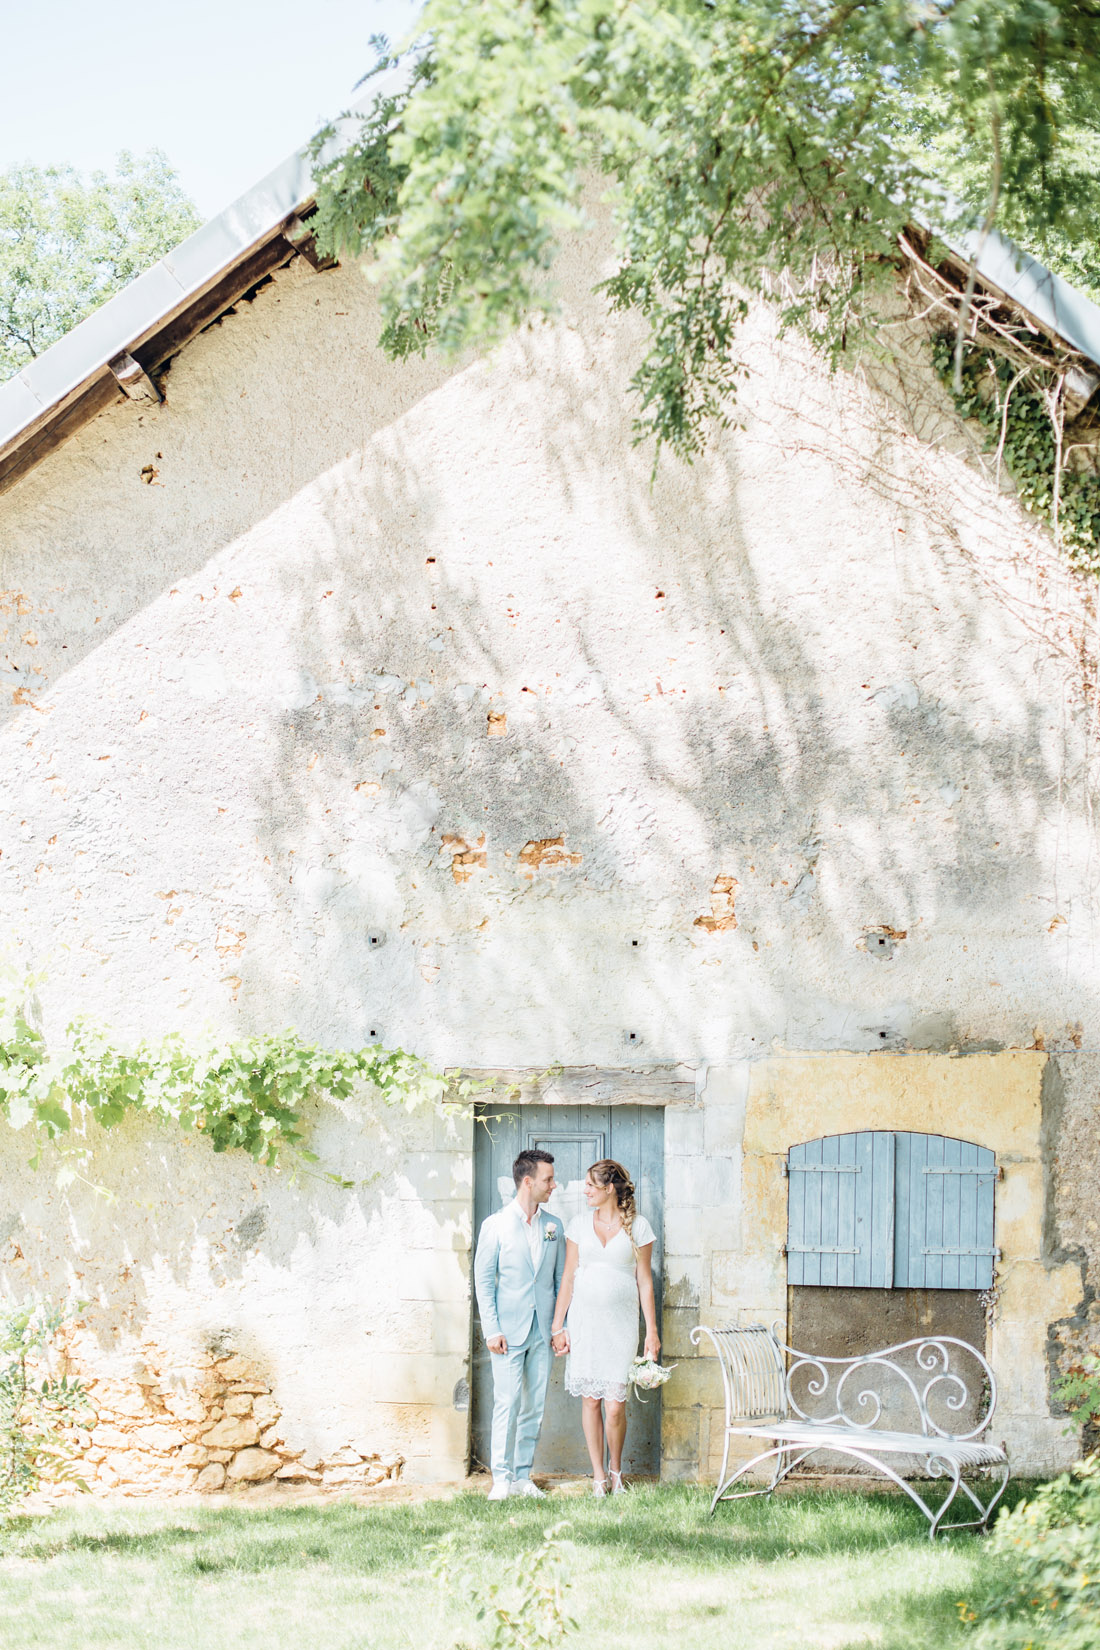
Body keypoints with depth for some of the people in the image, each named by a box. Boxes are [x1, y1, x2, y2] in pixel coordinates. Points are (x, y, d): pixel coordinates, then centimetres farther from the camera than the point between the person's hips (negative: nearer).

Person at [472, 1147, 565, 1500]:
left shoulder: (553, 1226, 11)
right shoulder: (495, 1226, -1)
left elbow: (561, 1279, 15)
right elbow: (483, 1281, -1)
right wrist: (492, 1330, -9)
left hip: (542, 1332, 4)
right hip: (508, 1331, -4)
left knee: (534, 1407, 5)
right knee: (507, 1404, -8)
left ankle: (523, 1476, 11)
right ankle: (502, 1478, -5)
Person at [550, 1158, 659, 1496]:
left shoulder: (637, 1226, 1)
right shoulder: (580, 1224, 7)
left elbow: (644, 1281, 4)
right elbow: (568, 1278, 9)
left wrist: (652, 1331, 2)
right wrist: (558, 1326, 5)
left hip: (620, 1324, -2)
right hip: (584, 1321, 2)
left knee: (615, 1406, -7)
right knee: (590, 1401, 2)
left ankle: (616, 1469, 16)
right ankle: (598, 1477, 11)